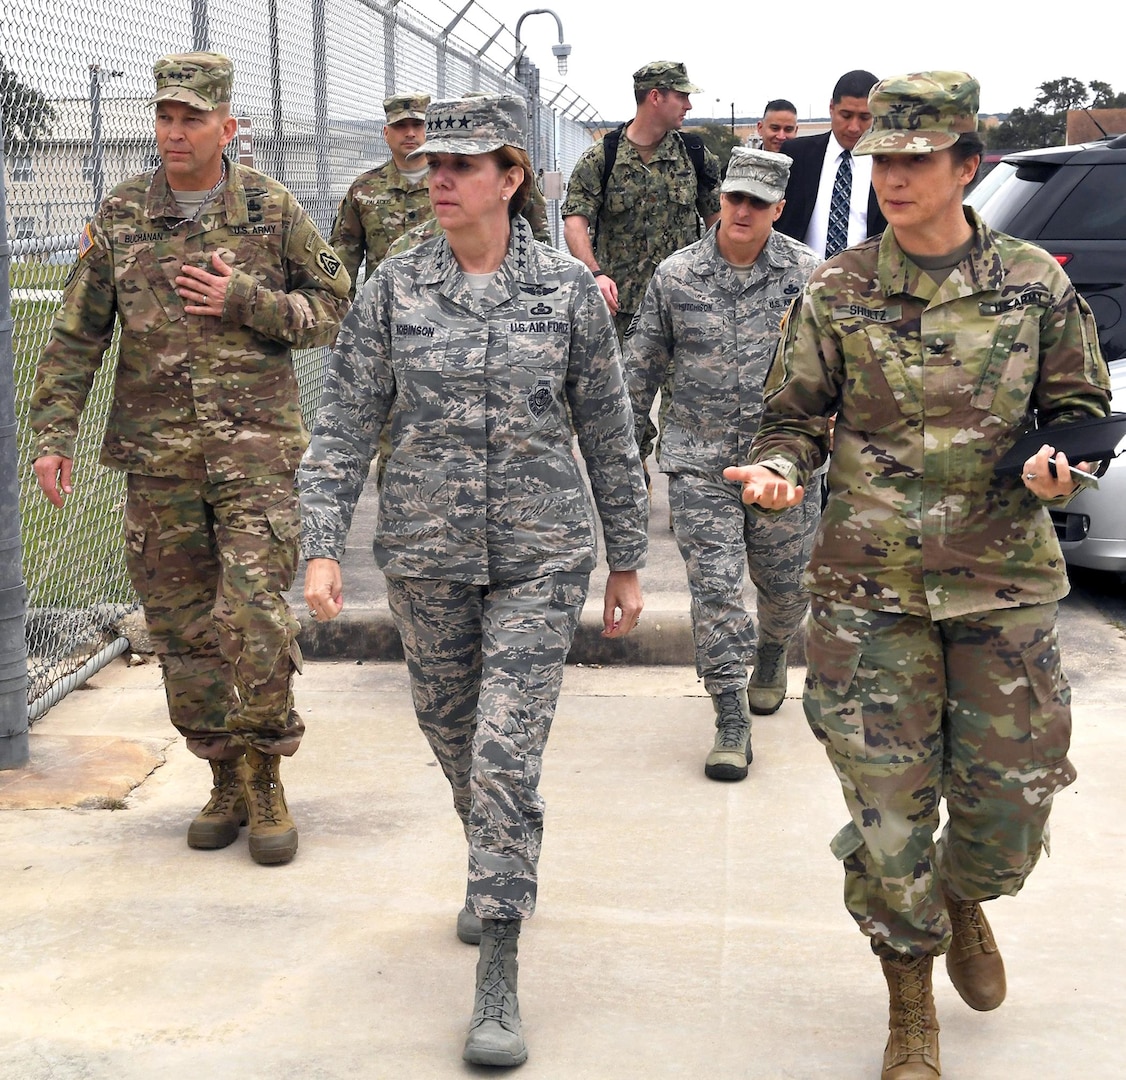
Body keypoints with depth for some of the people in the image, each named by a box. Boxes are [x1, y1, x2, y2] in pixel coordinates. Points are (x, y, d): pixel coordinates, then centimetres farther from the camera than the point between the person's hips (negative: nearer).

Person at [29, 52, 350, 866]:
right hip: (156, 455, 3)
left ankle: (265, 781, 7)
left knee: (257, 620, -11)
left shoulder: (272, 210, 2)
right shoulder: (121, 217, 6)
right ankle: (226, 779, 23)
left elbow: (332, 308, 5)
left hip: (255, 447, -2)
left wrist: (245, 301, -10)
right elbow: (77, 335, 7)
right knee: (182, 628, 7)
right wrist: (53, 434, 0)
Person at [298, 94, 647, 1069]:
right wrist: (322, 547, -10)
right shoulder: (396, 287, -1)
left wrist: (627, 561, 6)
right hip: (427, 556, 3)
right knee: (455, 742, 17)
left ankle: (498, 983, 0)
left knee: (506, 756, -10)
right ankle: (497, 869, 48)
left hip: (541, 557, -2)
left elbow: (609, 434, 3)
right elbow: (345, 426, 0)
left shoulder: (568, 289, -3)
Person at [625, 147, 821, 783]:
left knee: (786, 582, 13)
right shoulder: (676, 275, 2)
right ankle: (732, 720, 2)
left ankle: (772, 658, 46)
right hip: (699, 462, 0)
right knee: (715, 587, -5)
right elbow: (643, 365, 10)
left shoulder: (808, 273, 0)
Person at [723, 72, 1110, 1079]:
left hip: (1003, 580, 1)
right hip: (870, 587, -1)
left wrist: (1058, 461, -10)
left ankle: (963, 900, 46)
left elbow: (1080, 406, 11)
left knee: (1012, 791, 10)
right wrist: (779, 467, -15)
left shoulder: (1035, 284, 1)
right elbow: (795, 415, 6)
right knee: (887, 801, 2)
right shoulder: (837, 291, 1)